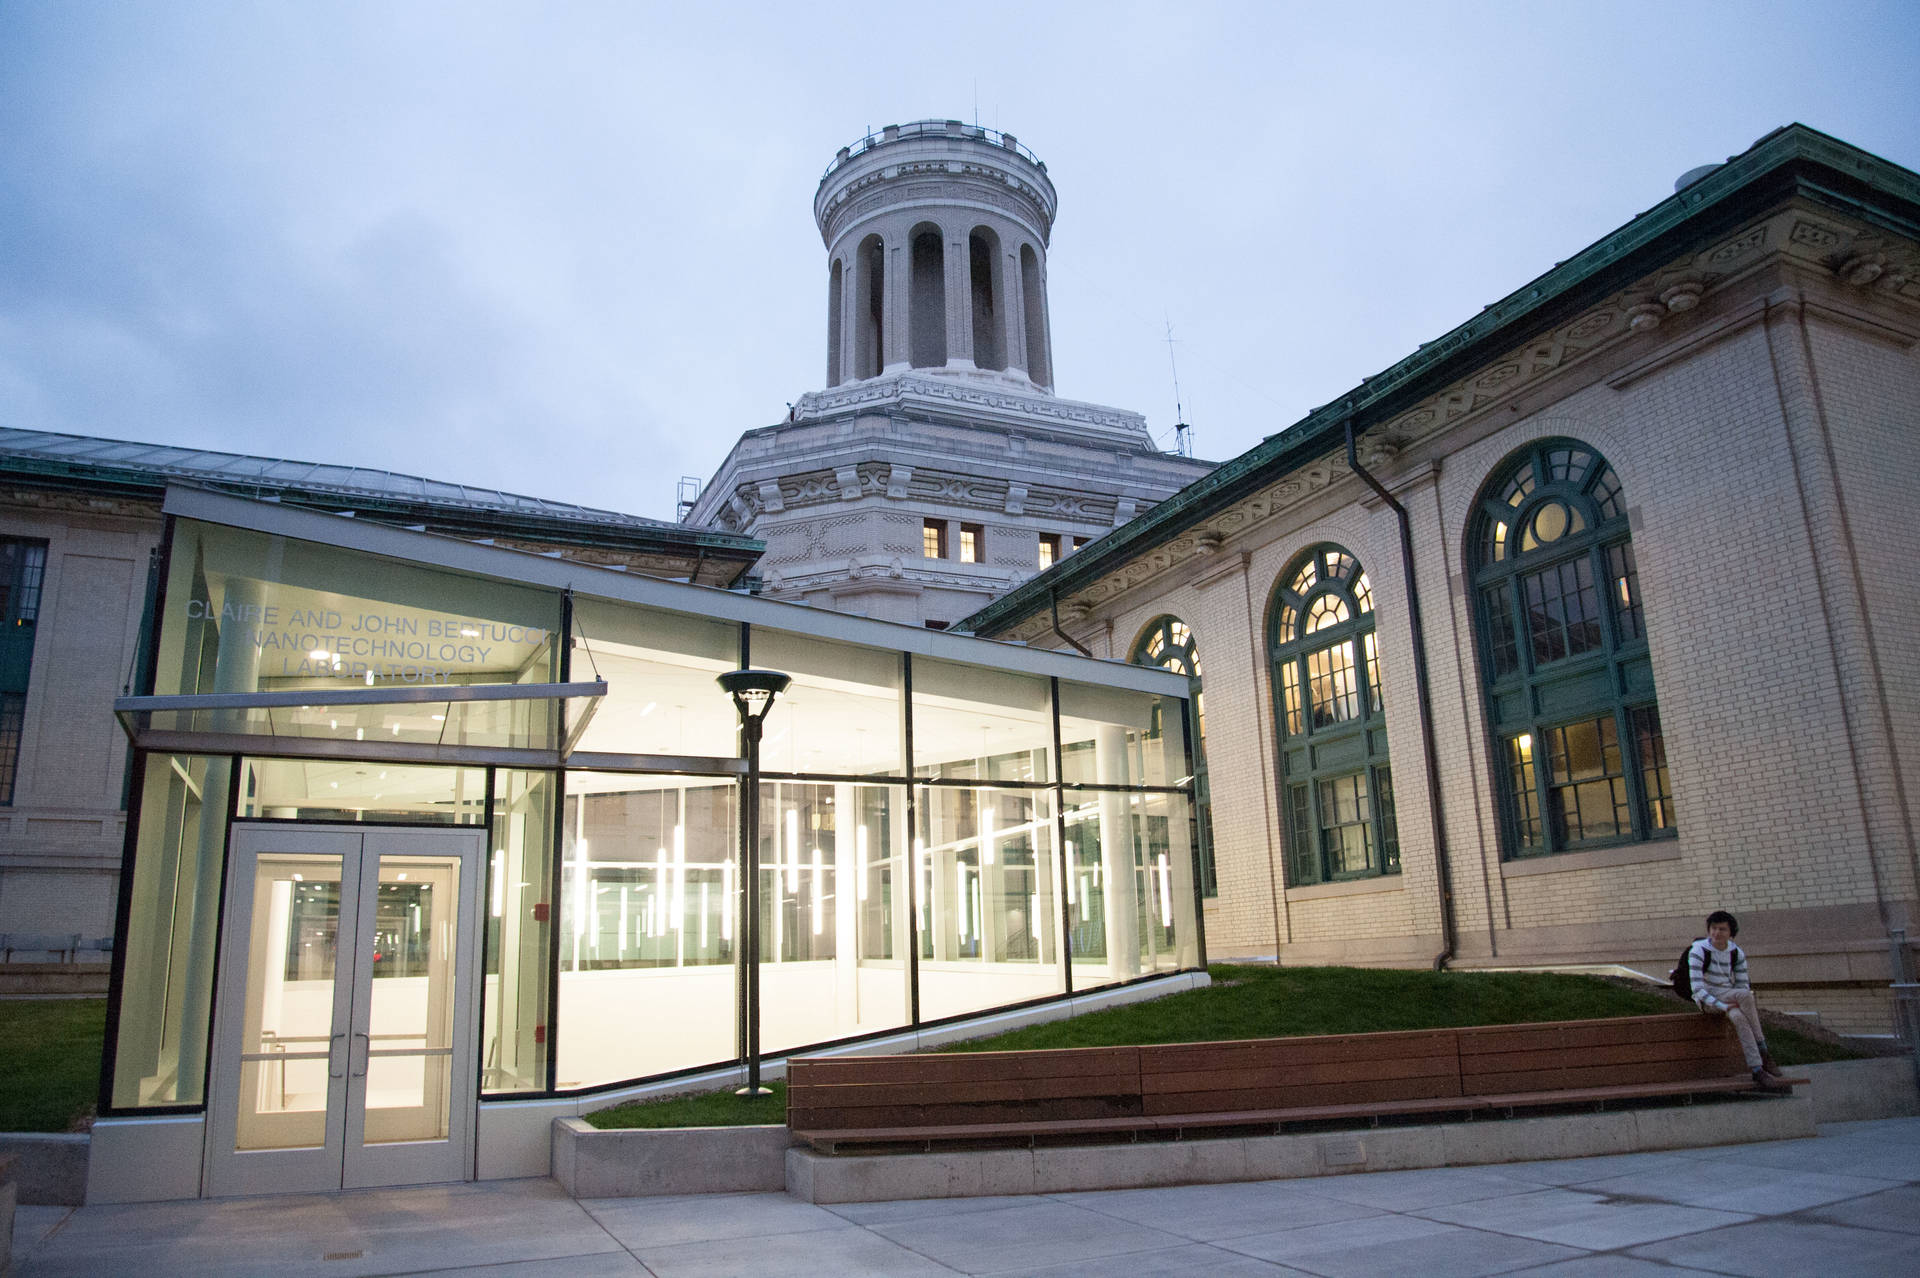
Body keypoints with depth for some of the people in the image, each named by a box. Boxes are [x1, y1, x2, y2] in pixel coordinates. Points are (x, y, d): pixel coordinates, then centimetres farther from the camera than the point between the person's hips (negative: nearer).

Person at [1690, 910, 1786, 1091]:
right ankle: (1763, 1052, -28)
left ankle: (1757, 1071, -33)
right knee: (1745, 995, -33)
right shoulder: (1698, 951, -12)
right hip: (1707, 1001, -3)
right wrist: (1723, 1006, -28)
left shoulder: (1737, 953, 2)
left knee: (1739, 1017, -34)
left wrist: (1750, 1006, -15)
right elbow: (1698, 990, -18)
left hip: (1730, 998, 3)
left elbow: (1743, 985, 5)